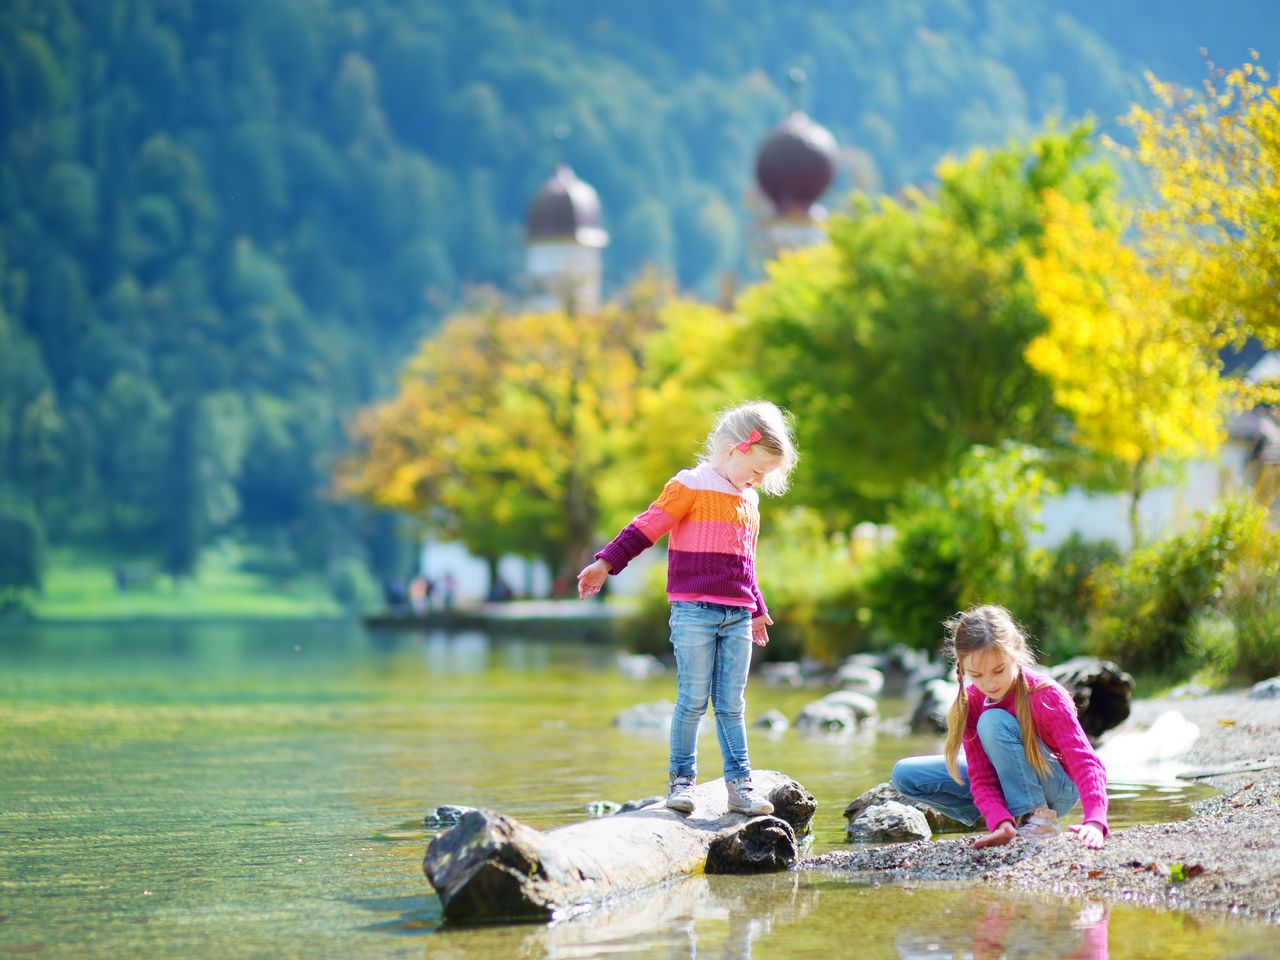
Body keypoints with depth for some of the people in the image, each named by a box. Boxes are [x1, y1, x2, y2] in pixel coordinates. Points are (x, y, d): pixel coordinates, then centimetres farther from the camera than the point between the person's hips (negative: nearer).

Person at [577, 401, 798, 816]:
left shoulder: (749, 501, 17)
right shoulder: (690, 486, -4)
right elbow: (647, 528, -8)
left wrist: (756, 611, 36)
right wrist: (606, 563, -16)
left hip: (737, 617, 6)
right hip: (693, 611, -6)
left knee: (732, 705, 6)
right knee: (693, 700, -3)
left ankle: (739, 782, 8)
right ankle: (681, 779, 5)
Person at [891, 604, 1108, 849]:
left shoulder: (1046, 695, -26)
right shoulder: (970, 702, -14)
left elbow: (1084, 761, -34)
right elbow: (981, 775, -17)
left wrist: (1095, 821, -50)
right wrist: (1000, 822, -37)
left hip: (1059, 789, -6)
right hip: (1006, 786, 6)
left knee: (993, 721, -31)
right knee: (905, 774, -8)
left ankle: (1040, 818, -21)